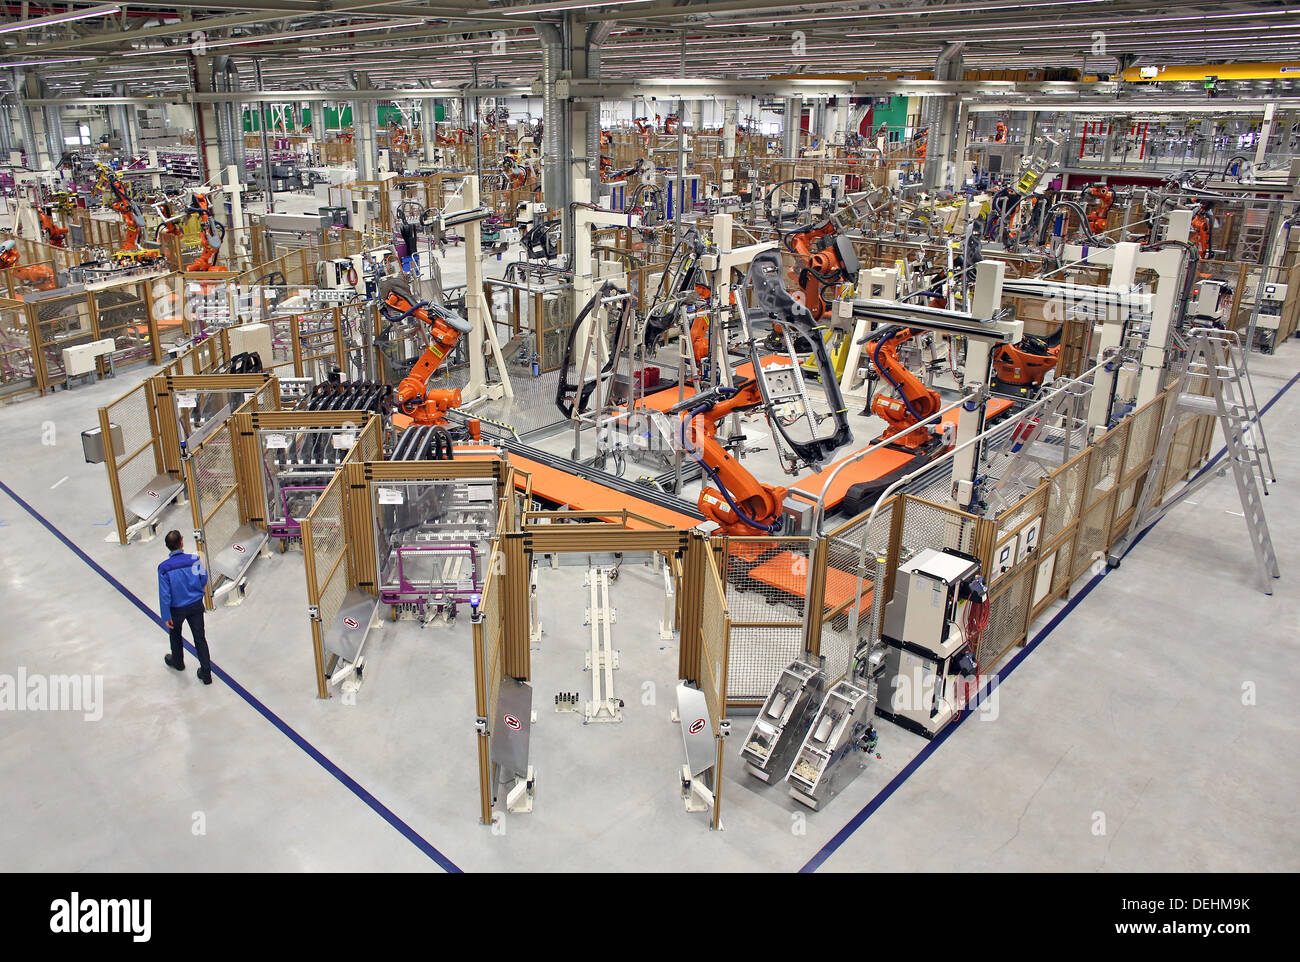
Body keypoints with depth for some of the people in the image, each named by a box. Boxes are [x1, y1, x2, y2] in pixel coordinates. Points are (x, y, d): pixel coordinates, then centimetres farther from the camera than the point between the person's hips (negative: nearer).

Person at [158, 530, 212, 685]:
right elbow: (204, 581, -4)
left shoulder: (164, 568, -21)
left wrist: (166, 616, -7)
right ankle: (206, 673, 16)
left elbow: (164, 595, -17)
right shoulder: (195, 560, -17)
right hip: (196, 605, 1)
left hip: (177, 609, -1)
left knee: (175, 634, 27)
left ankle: (177, 662, 51)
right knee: (200, 638, 11)